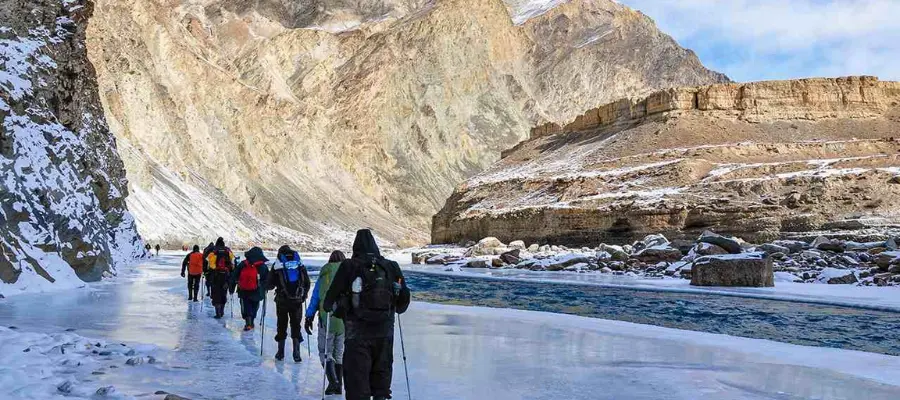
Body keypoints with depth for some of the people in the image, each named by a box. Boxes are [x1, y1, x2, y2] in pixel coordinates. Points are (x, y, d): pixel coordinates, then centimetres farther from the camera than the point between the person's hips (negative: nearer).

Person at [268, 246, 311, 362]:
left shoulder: (278, 265, -1)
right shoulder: (300, 264, 6)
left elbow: (271, 285, 0)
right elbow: (307, 283, 9)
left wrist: (268, 287, 23)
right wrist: (303, 295, 24)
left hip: (282, 300, -1)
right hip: (297, 300, 1)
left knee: (282, 325, 12)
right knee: (296, 325, 7)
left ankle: (280, 352, 18)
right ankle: (296, 353, 0)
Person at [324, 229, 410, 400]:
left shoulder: (349, 266, -6)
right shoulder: (391, 267, 5)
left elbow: (332, 296, -2)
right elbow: (404, 299, 13)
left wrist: (329, 307, 20)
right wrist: (394, 309, 34)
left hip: (357, 330, -3)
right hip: (385, 330, 3)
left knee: (357, 372, 3)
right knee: (382, 370, 16)